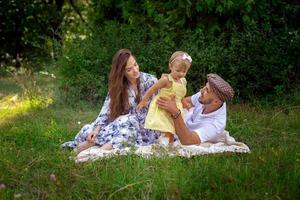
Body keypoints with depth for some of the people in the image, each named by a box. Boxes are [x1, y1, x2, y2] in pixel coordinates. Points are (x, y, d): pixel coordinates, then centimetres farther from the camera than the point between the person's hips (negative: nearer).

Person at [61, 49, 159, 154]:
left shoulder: (150, 82, -5)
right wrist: (97, 129, -20)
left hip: (146, 130, -4)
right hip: (126, 125, 4)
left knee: (128, 121, -36)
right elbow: (107, 110, -5)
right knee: (88, 130, -18)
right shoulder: (117, 86, 3)